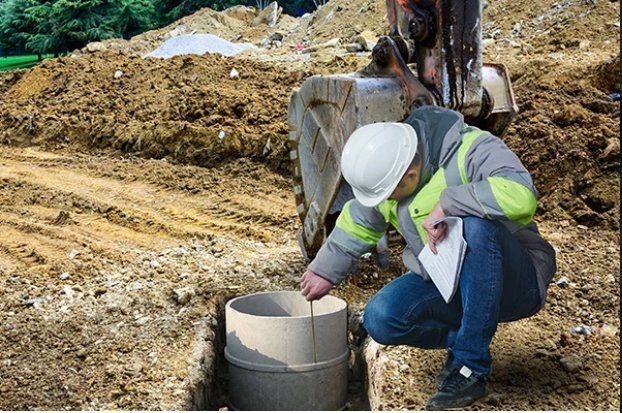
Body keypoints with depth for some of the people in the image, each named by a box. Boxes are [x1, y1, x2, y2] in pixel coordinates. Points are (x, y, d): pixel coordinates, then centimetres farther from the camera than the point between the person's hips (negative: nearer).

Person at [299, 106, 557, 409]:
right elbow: (358, 223, 14)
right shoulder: (385, 169, -4)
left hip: (513, 282, -5)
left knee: (477, 225, -38)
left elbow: (521, 196, -43)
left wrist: (446, 204, -35)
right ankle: (460, 339, 9)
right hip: (445, 282, 6)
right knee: (380, 319, -20)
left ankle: (471, 368, -26)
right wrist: (326, 270, 20)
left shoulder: (473, 149, -24)